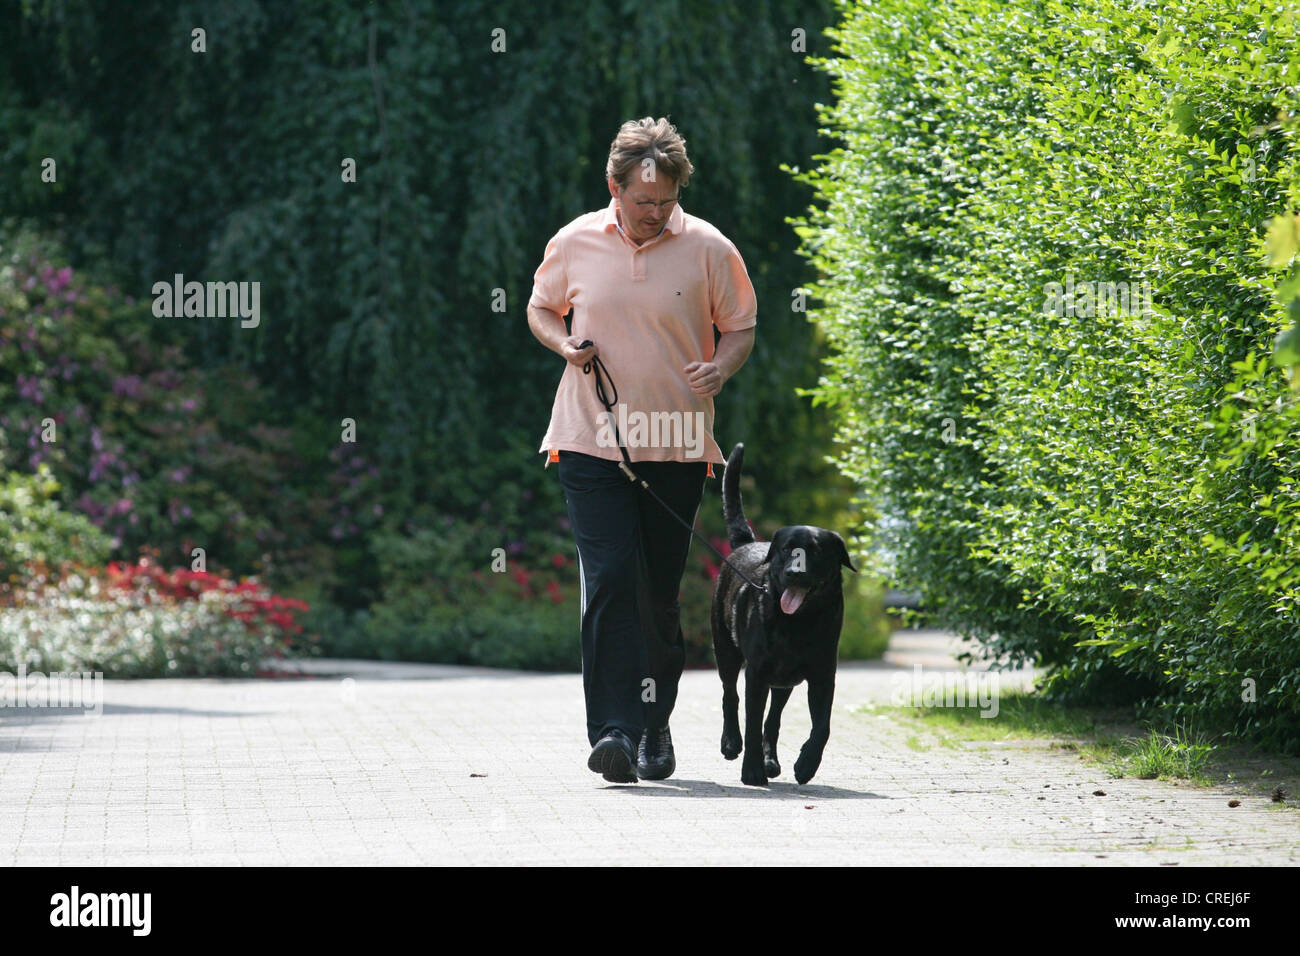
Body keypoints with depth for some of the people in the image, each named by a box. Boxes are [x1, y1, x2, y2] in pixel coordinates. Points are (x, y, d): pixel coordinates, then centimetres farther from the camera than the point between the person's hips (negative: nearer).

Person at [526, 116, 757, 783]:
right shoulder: (575, 243, 2)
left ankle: (655, 727, 22)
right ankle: (612, 732, -18)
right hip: (593, 443, 0)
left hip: (676, 449, 0)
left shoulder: (708, 249, -1)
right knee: (609, 581, -13)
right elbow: (540, 307, 18)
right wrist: (564, 343, -3)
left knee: (660, 593, 6)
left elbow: (741, 327, 8)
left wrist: (720, 367, -12)